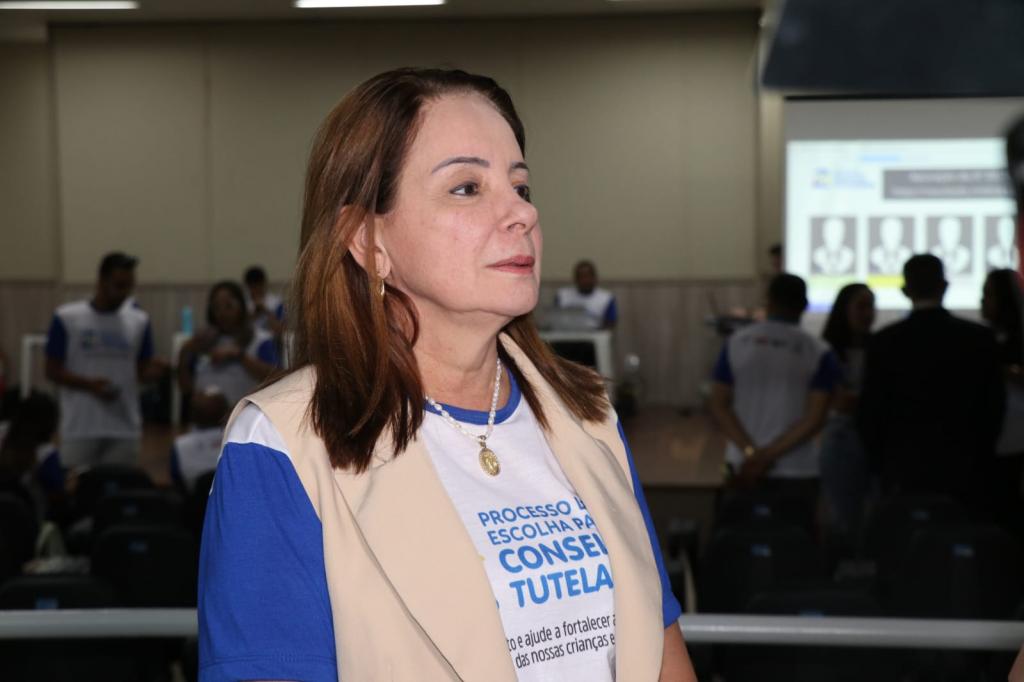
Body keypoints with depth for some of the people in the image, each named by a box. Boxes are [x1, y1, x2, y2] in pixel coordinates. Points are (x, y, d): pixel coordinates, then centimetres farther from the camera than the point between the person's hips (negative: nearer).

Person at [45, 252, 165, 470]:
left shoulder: (139, 320, 6)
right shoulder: (66, 318, -3)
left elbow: (143, 371, 9)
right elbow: (53, 371, -2)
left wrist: (155, 371, -15)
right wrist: (90, 385, -18)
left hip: (125, 429, 2)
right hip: (80, 428, -2)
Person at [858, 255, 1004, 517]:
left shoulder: (885, 341, -6)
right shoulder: (980, 338, -1)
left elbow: (870, 411, -3)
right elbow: (993, 406, 4)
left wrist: (880, 461, 11)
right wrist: (979, 457, 15)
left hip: (903, 469, -1)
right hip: (963, 469, 1)